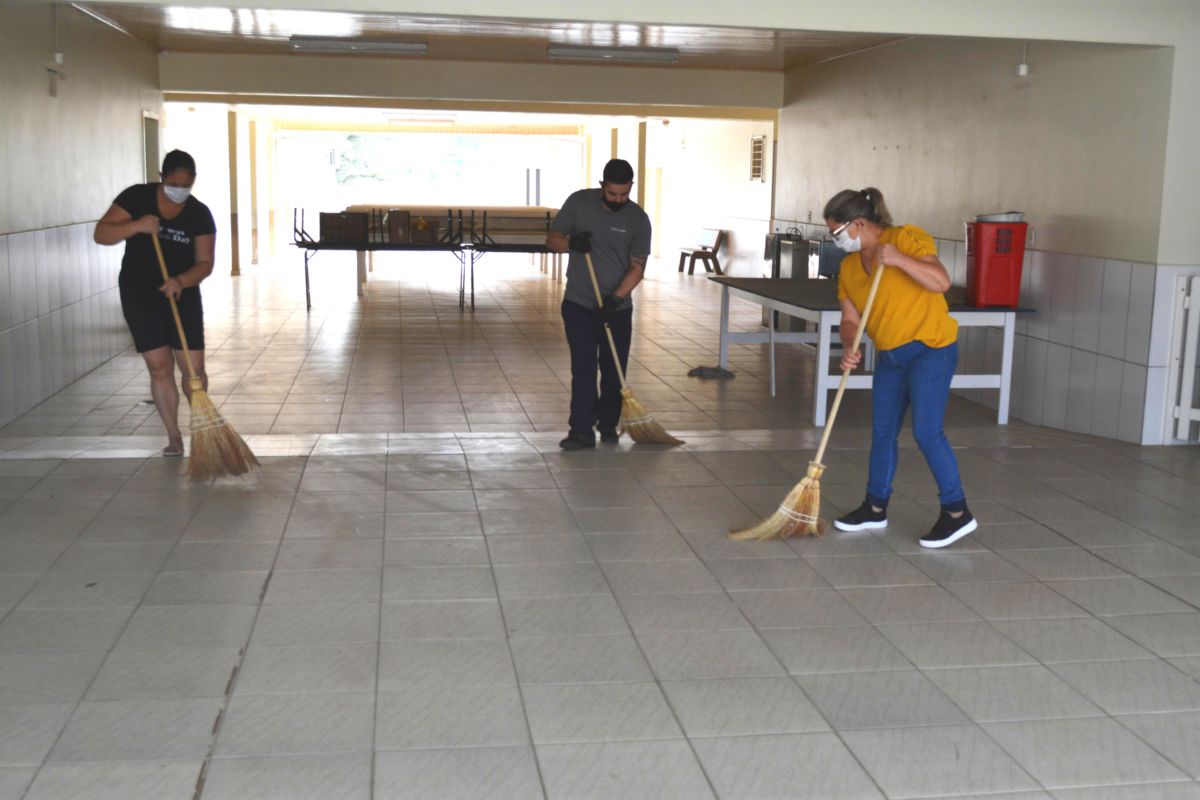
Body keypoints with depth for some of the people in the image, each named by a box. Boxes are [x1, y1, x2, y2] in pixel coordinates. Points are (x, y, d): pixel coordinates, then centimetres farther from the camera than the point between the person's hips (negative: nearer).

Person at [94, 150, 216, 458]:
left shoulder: (200, 213, -7)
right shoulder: (137, 197, -9)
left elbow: (205, 263, -10)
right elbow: (101, 234, -13)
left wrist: (181, 281, -29)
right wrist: (136, 226, -30)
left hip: (183, 296, 1)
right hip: (139, 296, -1)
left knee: (194, 368, -3)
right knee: (160, 368, -2)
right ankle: (174, 438, 9)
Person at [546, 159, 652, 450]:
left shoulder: (638, 219, -6)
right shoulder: (579, 202, -5)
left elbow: (637, 268, -8)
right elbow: (552, 238, 1)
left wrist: (615, 298, -21)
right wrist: (571, 243, -22)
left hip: (618, 307, 1)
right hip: (579, 304, -1)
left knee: (614, 369, 7)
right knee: (583, 368, -6)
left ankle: (608, 425, 22)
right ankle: (581, 430, -5)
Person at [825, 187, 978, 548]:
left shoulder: (907, 238, -13)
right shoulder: (849, 266, 7)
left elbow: (941, 281, -23)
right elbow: (850, 319, 6)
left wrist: (899, 260, -34)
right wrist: (849, 349, -14)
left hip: (930, 348, -8)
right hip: (890, 356, 8)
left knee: (927, 431, -13)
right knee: (882, 433, 12)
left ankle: (957, 512, -3)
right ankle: (875, 508, 25)